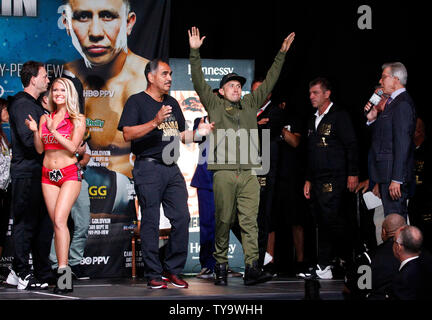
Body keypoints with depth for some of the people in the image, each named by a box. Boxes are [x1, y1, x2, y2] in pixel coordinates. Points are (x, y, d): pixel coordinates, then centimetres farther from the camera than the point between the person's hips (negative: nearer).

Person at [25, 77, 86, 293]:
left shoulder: (78, 119, 1)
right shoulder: (45, 119, 13)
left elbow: (73, 147, -9)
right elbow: (40, 149, 9)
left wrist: (53, 131, -15)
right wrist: (35, 131, -7)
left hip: (69, 173, -4)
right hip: (48, 175, 4)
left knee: (59, 220, -19)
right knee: (57, 223, 1)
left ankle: (62, 271, -24)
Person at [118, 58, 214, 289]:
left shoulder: (172, 103, 20)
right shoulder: (137, 102, -1)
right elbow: (127, 134, -13)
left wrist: (197, 132, 7)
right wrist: (154, 122, -23)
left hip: (172, 169, 6)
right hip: (148, 168, -6)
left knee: (182, 218, 0)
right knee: (150, 222, -4)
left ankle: (173, 270, 11)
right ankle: (153, 275, 2)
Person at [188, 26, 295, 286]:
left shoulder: (250, 105, 20)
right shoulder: (215, 106, 11)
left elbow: (269, 83, 24)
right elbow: (199, 82, 3)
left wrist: (282, 54, 22)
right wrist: (195, 53, -5)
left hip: (249, 174, 3)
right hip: (224, 174, -3)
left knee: (250, 221, -5)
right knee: (223, 222, 1)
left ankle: (252, 268, -11)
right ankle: (221, 266, 10)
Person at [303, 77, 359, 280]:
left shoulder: (339, 116, -4)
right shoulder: (313, 120, 20)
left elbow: (351, 146, -8)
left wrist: (353, 174, -14)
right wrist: (308, 179, 21)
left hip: (334, 180, -8)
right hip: (317, 181, 8)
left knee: (330, 219, -12)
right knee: (323, 222, 4)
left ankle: (325, 266, -5)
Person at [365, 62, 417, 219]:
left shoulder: (402, 104, -15)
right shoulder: (392, 102, 17)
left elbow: (403, 143, -20)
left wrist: (396, 179, -23)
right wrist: (372, 119, 3)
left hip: (393, 174, -10)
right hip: (386, 174, 10)